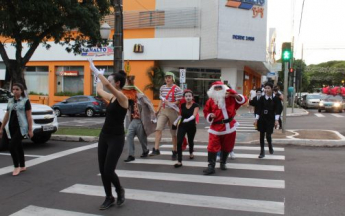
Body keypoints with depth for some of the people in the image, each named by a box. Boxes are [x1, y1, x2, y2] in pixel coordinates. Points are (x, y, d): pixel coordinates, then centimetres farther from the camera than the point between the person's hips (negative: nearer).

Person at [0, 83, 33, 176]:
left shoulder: (25, 101, -3)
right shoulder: (10, 101, 13)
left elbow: (29, 117, -6)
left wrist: (30, 130, -11)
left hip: (21, 128, -6)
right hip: (11, 128, 6)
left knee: (12, 146, -13)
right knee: (18, 147, 11)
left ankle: (17, 166, 1)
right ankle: (22, 166, 23)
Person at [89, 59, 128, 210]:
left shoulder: (122, 98, -15)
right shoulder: (111, 97, 9)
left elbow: (107, 84, -29)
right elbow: (99, 90, 29)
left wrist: (96, 70, -21)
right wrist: (98, 76, 36)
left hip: (116, 138, -8)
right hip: (104, 135, 8)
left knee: (108, 171, -9)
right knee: (102, 170, 8)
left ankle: (120, 191, 20)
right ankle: (109, 198, 24)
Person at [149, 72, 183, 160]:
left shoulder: (177, 89, -9)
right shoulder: (162, 88, 9)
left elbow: (179, 102, -11)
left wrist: (169, 103, -24)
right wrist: (158, 110, 10)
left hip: (173, 111, -4)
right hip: (163, 111, 4)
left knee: (173, 132, 7)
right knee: (158, 129, -14)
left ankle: (174, 151, 19)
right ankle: (156, 149, -16)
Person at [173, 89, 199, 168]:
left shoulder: (195, 105, -11)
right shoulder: (182, 105, 1)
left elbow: (194, 115, -25)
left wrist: (188, 119, -42)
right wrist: (176, 121, 0)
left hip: (191, 126, -2)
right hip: (182, 126, 2)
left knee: (190, 141, 20)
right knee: (179, 142, -15)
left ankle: (191, 153, 54)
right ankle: (179, 161, -13)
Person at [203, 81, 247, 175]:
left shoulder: (230, 98, 1)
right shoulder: (210, 100, 0)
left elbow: (243, 100, 3)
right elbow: (206, 112, 8)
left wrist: (235, 95, -14)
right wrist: (210, 116, -13)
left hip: (229, 126, 1)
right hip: (216, 127, -1)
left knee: (227, 147, 13)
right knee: (212, 146, -9)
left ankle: (223, 163, 33)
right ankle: (211, 166, -3)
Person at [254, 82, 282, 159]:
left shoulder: (275, 98, -3)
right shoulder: (262, 98, 1)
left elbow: (277, 110, -4)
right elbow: (258, 109, 3)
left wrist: (276, 120, -10)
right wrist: (256, 119, 1)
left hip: (270, 119, -2)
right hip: (262, 119, 2)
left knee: (268, 135, -6)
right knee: (262, 135, 4)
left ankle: (270, 147, 26)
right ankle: (262, 152, 13)